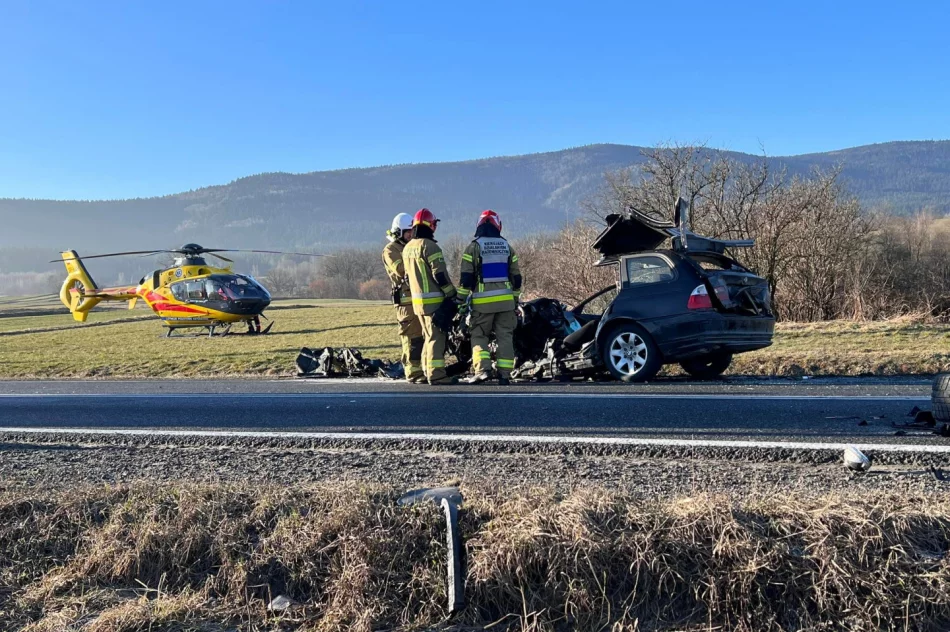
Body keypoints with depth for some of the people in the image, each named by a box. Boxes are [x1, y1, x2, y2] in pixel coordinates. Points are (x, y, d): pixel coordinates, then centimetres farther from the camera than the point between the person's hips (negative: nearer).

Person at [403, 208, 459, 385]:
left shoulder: (407, 248, 12)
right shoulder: (429, 246, -15)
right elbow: (440, 274, -18)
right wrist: (453, 294, -10)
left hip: (417, 300, 8)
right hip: (434, 300, -8)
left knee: (428, 336, 18)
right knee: (437, 337, -6)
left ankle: (427, 370, 21)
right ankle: (436, 374, -8)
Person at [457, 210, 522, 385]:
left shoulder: (473, 247, -2)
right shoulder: (507, 247, 9)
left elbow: (466, 277, -6)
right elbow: (516, 277, 11)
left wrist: (461, 299, 1)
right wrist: (516, 299, 20)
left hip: (483, 301, -3)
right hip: (506, 301, 3)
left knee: (479, 336, 6)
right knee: (505, 336, 6)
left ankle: (482, 369, -9)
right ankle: (504, 374, 3)